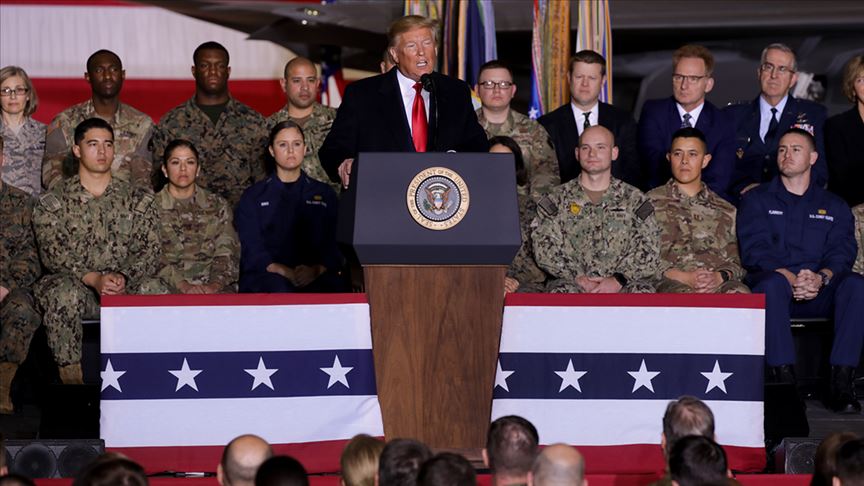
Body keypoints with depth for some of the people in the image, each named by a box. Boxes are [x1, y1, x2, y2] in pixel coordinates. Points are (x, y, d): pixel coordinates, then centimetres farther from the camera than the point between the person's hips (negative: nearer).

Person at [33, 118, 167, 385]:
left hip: (126, 286, 1)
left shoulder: (136, 199, 14)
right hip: (74, 281, -1)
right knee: (66, 293, -38)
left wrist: (123, 277, -17)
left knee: (154, 289, -32)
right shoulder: (54, 200, 9)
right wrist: (93, 279, -21)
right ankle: (70, 377, -30)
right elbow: (52, 252, -5)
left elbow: (150, 249, 4)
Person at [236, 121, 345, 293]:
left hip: (317, 276, 1)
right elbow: (251, 250, 3)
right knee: (279, 289, -38)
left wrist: (316, 270, -14)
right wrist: (286, 272, -16)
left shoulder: (325, 194, 20)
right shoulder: (253, 197, 15)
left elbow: (335, 246, 9)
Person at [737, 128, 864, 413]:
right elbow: (754, 251, -1)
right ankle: (784, 378, -40)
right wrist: (790, 278, -20)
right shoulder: (757, 200, 15)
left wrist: (821, 278, -19)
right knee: (773, 283, -38)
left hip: (821, 294, 2)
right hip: (775, 289, -2)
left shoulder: (833, 207, 21)